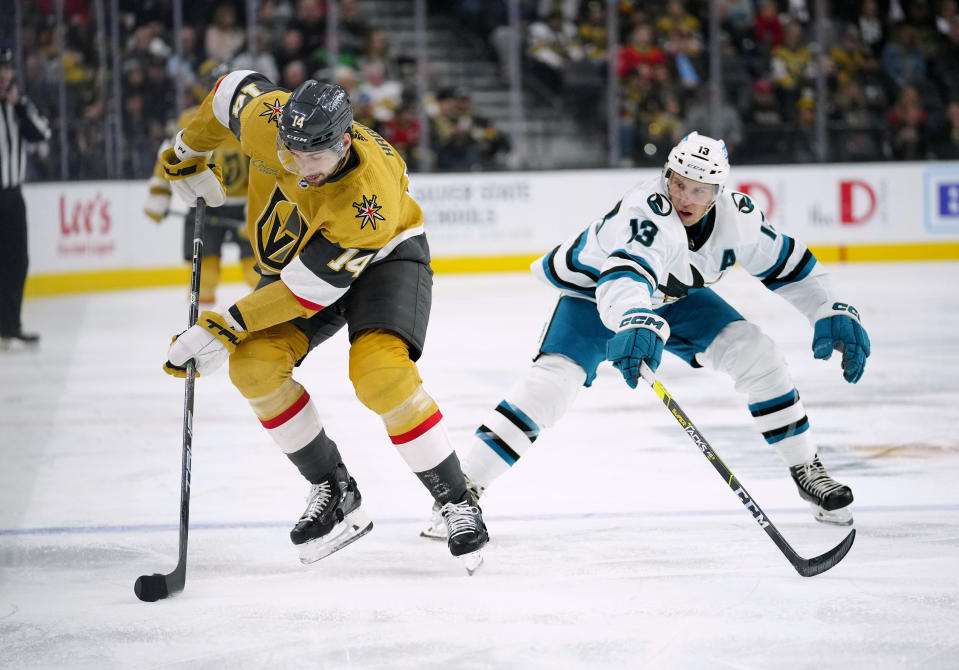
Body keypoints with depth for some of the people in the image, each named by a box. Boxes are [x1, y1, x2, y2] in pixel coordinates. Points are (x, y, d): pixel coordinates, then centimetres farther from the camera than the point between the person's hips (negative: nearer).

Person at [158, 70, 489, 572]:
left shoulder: (370, 198, -39)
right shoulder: (265, 119, -29)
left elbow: (310, 288, -33)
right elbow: (237, 87, -3)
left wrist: (226, 327, -33)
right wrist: (188, 156, 8)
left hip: (382, 256, -5)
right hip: (293, 254, 6)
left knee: (380, 372, -30)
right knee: (254, 363, -18)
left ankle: (457, 503, -15)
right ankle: (335, 493, -3)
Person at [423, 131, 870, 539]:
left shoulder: (735, 216, -22)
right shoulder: (648, 212, -41)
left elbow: (787, 266, -6)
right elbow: (625, 275, -60)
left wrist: (832, 314, -17)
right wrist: (635, 323, -80)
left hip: (674, 296, 5)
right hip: (596, 290, -5)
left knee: (755, 353, -11)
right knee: (553, 379, -26)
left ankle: (806, 471, 5)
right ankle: (463, 485, -20)